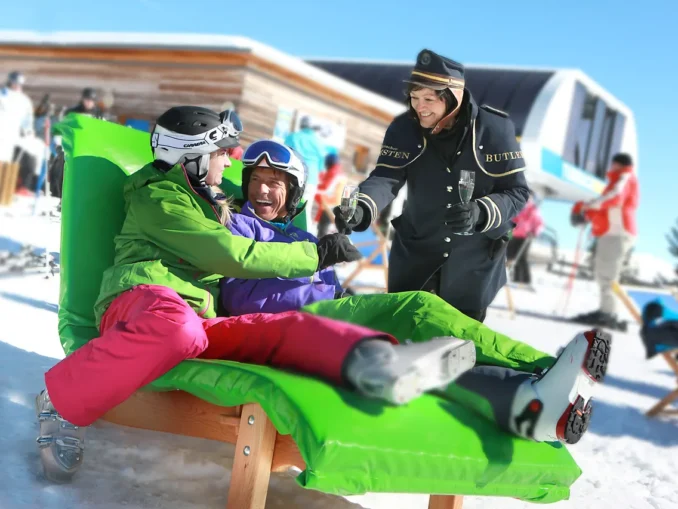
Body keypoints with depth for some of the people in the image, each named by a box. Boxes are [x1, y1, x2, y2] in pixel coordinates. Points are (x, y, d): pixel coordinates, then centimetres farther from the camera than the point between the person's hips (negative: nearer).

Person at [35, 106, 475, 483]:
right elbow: (235, 255, -5)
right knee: (179, 327, -45)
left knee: (286, 329, -23)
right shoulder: (159, 197, 5)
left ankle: (375, 362, -55)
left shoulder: (204, 199, 34)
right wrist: (317, 254, 0)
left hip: (201, 320, 7)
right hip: (145, 298, -7)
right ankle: (62, 405, -25)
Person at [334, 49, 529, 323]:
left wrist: (480, 213, -34)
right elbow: (386, 177, -24)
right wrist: (361, 208, -46)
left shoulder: (495, 129, -17)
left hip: (475, 255, -1)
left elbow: (516, 192, -14)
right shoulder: (403, 128, -12)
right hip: (415, 249, 2)